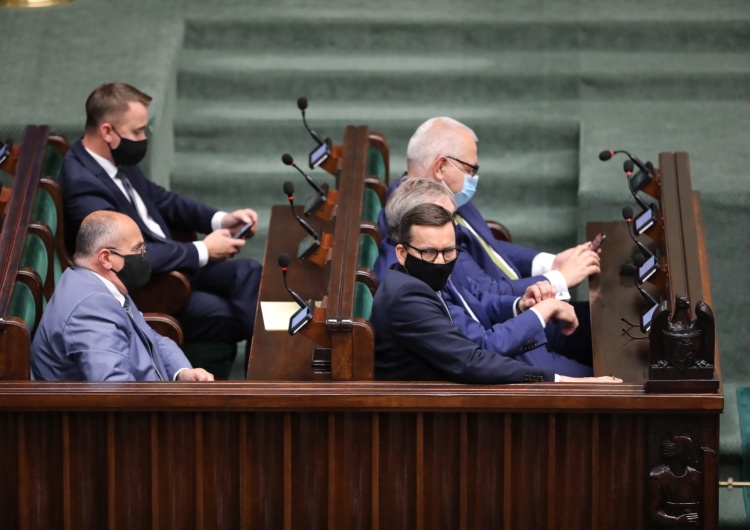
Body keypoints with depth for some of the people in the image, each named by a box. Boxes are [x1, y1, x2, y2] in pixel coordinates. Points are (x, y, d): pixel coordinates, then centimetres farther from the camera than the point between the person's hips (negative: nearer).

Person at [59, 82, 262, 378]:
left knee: (249, 273, -7)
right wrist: (202, 251, -20)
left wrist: (220, 219, 4)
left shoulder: (117, 159, 3)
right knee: (235, 317, -19)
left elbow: (160, 200, 19)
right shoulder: (83, 184, -25)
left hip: (170, 263, 9)